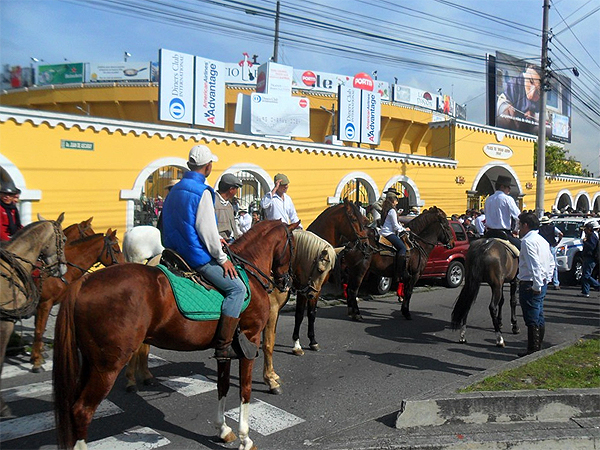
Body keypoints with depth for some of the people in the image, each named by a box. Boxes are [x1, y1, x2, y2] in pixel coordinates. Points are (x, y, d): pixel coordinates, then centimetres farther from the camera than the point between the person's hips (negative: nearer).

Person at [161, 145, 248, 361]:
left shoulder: (174, 190, 14)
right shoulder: (202, 192, -15)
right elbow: (206, 229, -19)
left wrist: (214, 241, 24)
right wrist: (222, 257, -9)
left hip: (177, 254, 10)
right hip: (197, 256, -10)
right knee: (237, 288, -6)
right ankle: (223, 345, -11)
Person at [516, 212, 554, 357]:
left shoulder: (528, 241, -17)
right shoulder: (542, 240, 15)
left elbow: (535, 266, -26)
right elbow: (551, 263, 21)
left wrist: (536, 286, -22)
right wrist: (546, 279, 19)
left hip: (530, 286, -10)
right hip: (541, 284, 10)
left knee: (532, 320, -3)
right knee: (539, 319, 16)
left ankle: (533, 351, 3)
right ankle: (538, 348, 25)